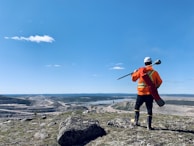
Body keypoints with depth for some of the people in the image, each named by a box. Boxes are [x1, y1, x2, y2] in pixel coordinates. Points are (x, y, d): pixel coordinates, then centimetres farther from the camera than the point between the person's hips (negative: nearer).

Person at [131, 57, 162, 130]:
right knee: (149, 110, 6)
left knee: (137, 107, 18)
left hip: (141, 93, -1)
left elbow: (133, 78, 4)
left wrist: (134, 72, 23)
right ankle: (149, 126, 6)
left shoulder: (141, 70, -4)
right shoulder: (155, 72, 0)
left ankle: (136, 121, 16)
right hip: (150, 94, 1)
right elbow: (159, 82, 11)